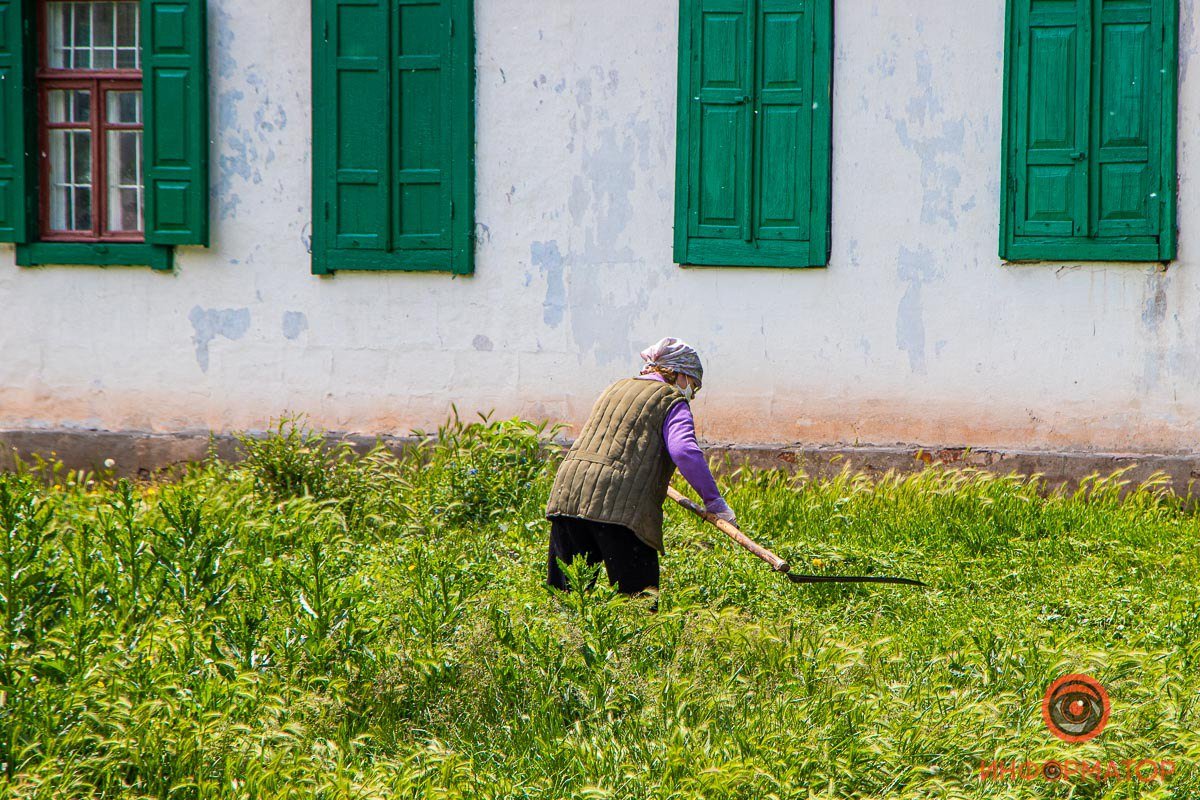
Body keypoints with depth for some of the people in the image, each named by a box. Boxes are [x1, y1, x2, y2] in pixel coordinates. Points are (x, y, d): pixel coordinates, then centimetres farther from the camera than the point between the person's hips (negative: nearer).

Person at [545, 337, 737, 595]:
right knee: (638, 596, -6)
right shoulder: (672, 400, 5)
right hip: (620, 504, -6)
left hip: (566, 496, 6)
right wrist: (714, 500, -8)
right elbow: (685, 451, -12)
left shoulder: (616, 388, 27)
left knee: (565, 591, 4)